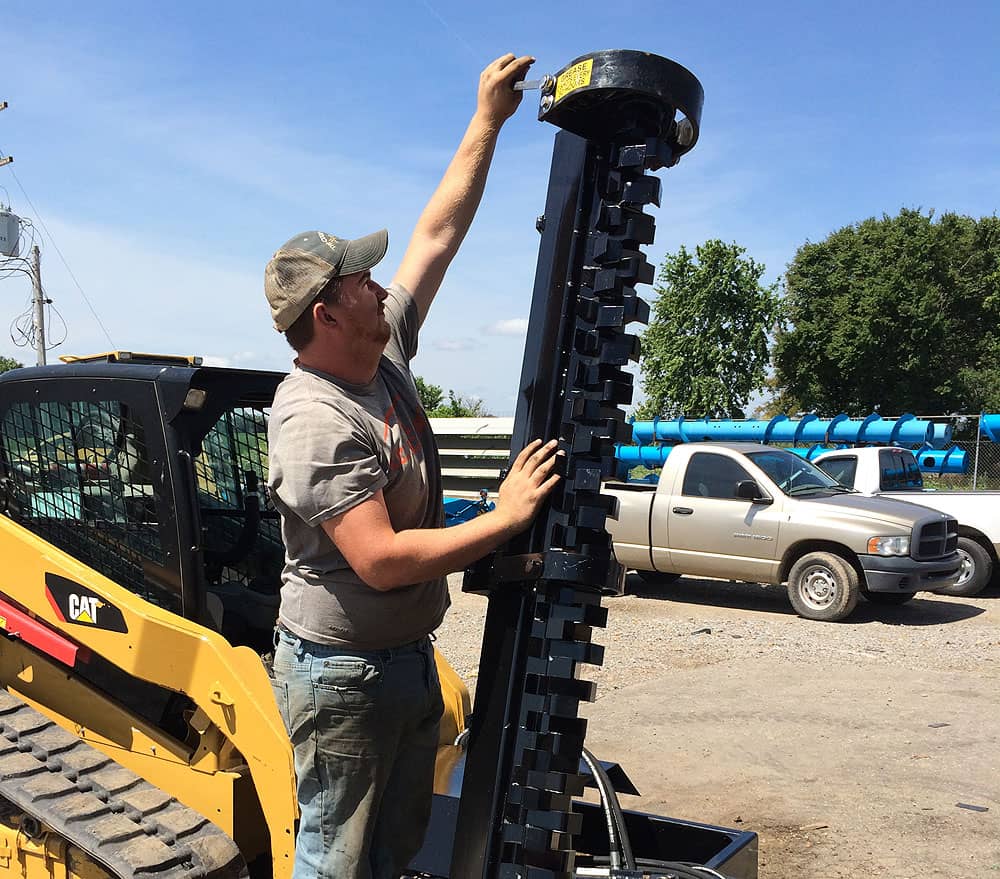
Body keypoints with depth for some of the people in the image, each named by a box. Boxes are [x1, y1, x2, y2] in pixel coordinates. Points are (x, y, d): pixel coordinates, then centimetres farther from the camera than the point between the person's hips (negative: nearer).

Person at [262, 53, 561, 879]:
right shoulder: (315, 422, -26)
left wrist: (488, 121, 8)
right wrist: (506, 518, -23)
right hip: (342, 672, -9)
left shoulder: (385, 352, 1)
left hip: (410, 653, 9)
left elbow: (437, 233, 8)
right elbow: (382, 560, -30)